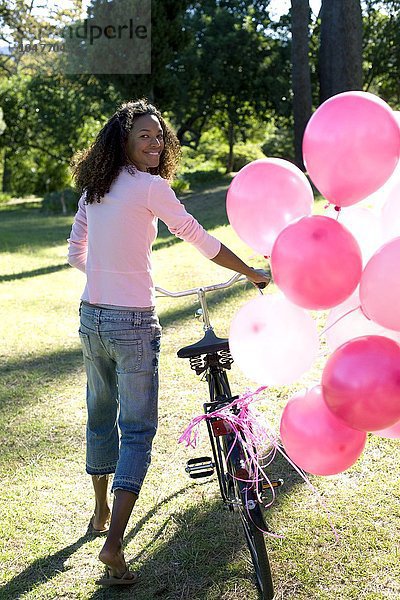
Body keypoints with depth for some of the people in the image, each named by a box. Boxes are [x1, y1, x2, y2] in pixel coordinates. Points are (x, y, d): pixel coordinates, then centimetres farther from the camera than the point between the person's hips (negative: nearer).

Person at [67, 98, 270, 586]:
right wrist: (253, 273, 2)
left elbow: (75, 253, 16)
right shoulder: (150, 187, -12)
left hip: (91, 317, 7)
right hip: (132, 323, -7)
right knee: (137, 430, 1)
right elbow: (201, 241, -9)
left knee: (101, 417, 22)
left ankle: (101, 513, 41)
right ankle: (113, 544, -4)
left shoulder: (94, 188, 9)